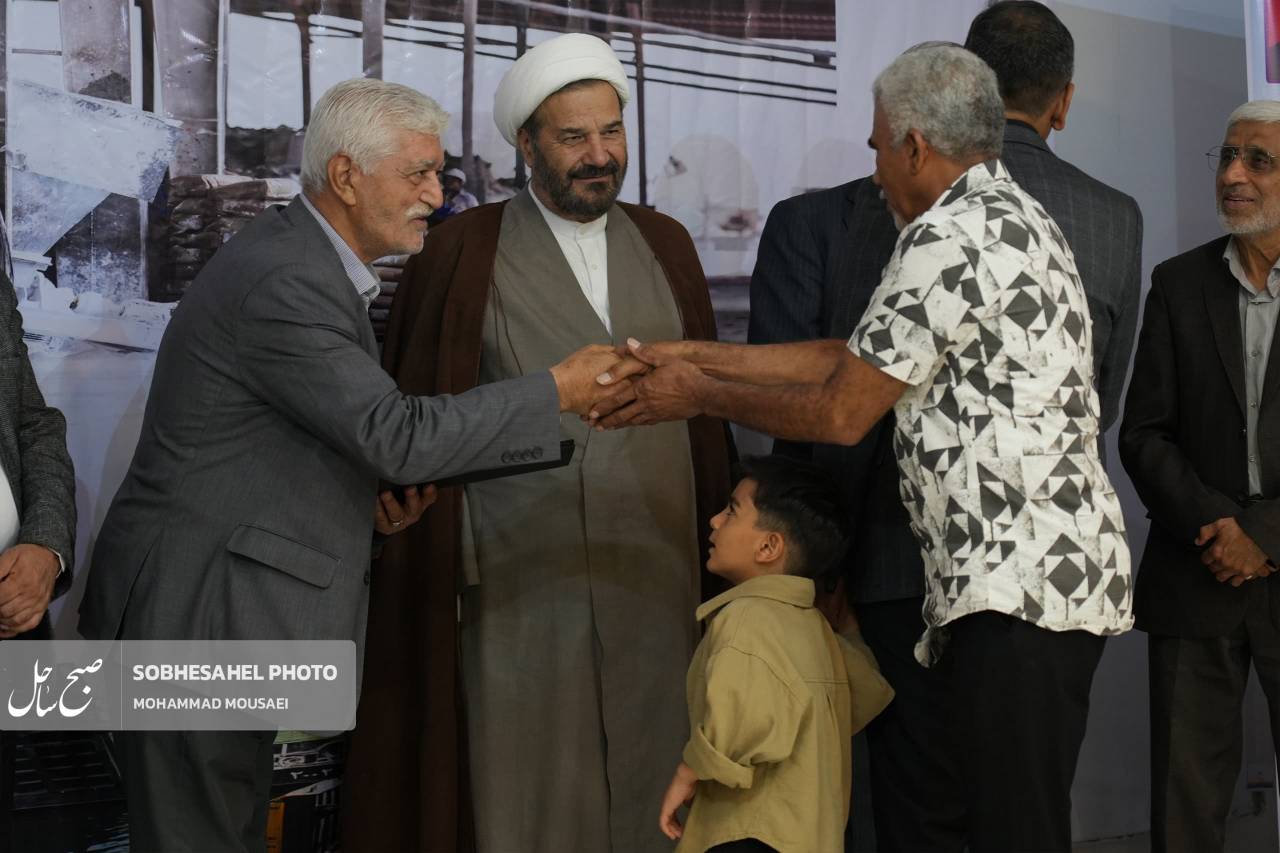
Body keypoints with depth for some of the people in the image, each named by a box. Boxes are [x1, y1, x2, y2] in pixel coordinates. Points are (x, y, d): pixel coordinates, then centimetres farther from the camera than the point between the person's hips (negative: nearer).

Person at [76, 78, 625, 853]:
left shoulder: (303, 259, 11)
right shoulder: (284, 284, -20)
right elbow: (401, 435, -24)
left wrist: (370, 487, 3)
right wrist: (561, 390, -19)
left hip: (230, 601, 10)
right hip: (199, 614, -10)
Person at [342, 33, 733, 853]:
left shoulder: (665, 245, 11)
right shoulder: (465, 249, 0)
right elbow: (422, 415, 1)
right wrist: (438, 563, -6)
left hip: (655, 572, 3)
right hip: (519, 578, -3)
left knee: (649, 783, 6)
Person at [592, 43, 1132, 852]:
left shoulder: (950, 236, -12)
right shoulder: (1009, 216, 19)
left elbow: (842, 413, -9)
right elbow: (849, 358, 17)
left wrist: (702, 396, 4)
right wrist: (695, 355, 15)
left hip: (1020, 581, -10)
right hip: (1054, 572, 10)